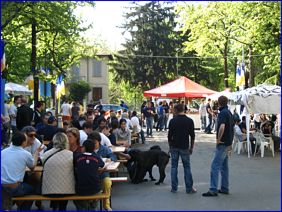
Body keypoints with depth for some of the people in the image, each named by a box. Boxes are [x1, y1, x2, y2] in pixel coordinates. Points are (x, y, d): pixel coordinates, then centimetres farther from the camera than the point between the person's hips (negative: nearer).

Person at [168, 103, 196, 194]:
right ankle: (189, 188, 8)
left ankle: (174, 188, 8)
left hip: (174, 147, 1)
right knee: (187, 167, 6)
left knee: (174, 167, 7)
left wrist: (170, 146, 11)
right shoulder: (189, 121, -4)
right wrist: (191, 147, 8)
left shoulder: (172, 121, -4)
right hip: (184, 147, 0)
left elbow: (169, 135, -1)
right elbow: (192, 136, -2)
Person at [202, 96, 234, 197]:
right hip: (228, 143, 10)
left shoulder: (223, 113, -15)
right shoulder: (229, 112, 14)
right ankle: (225, 188, 20)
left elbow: (222, 127, -31)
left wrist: (218, 139, -21)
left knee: (215, 166, -9)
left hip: (222, 144, -10)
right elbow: (232, 128, 23)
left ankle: (213, 190, -10)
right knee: (224, 166, 15)